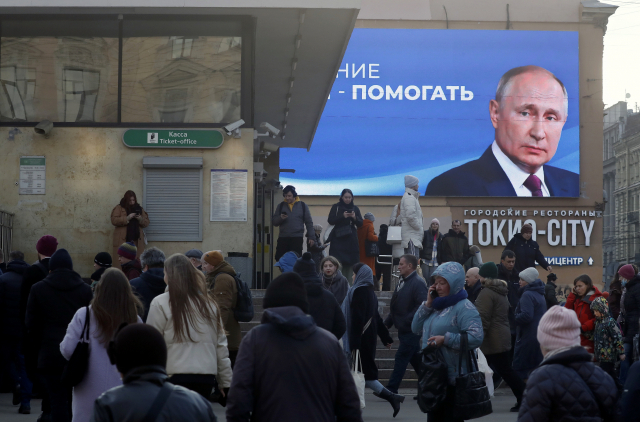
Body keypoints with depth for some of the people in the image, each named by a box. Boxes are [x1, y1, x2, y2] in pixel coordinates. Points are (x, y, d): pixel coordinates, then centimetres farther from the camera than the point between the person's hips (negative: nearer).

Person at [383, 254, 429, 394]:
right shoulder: (403, 282, 14)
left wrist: (407, 321, -24)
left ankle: (391, 390, -6)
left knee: (401, 358, -8)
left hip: (411, 330, -9)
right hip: (404, 329, 9)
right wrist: (387, 323, 13)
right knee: (415, 358, 15)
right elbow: (395, 307, 19)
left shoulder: (418, 283, -15)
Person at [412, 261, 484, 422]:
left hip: (453, 378, -8)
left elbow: (476, 338, -24)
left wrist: (446, 339, -24)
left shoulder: (464, 307, -12)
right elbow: (416, 329, 12)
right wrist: (427, 304, 3)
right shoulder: (437, 306, 13)